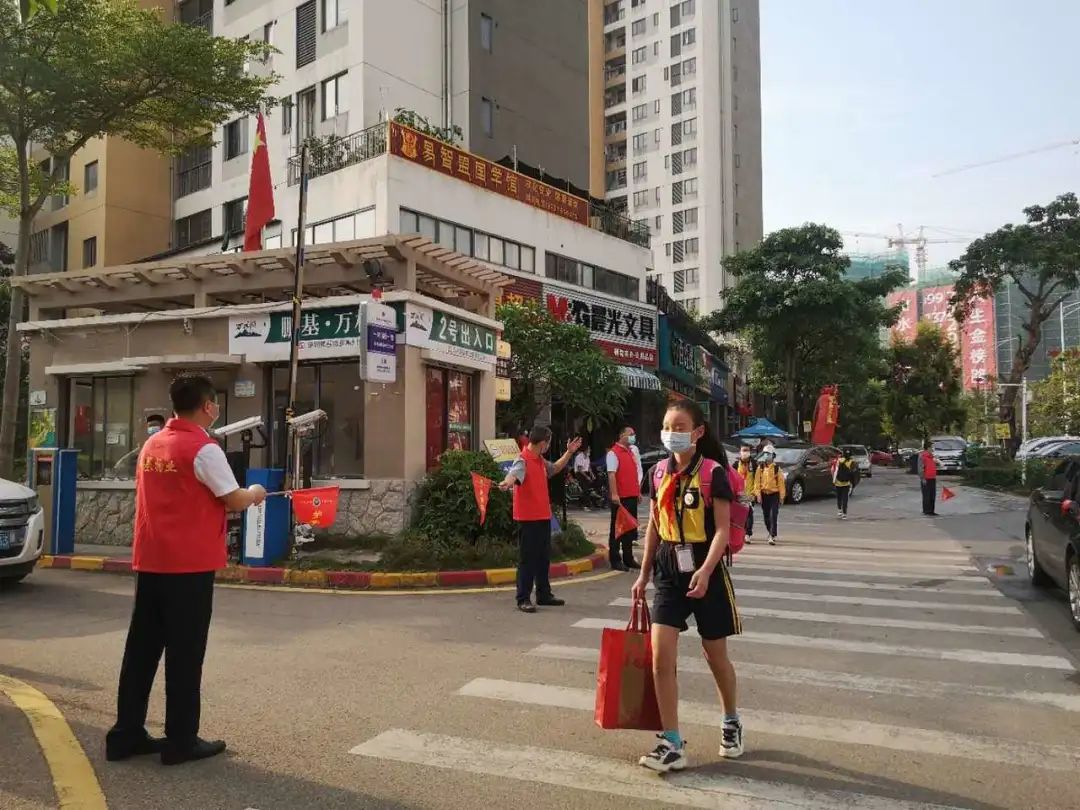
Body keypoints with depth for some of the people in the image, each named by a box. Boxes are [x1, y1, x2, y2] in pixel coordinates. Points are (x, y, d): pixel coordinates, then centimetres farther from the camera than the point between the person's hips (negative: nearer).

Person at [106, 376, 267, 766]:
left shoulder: (152, 444, 11)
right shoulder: (203, 449, -14)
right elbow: (235, 501, -13)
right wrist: (255, 493, 7)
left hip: (150, 561, 8)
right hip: (189, 563, -7)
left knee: (141, 648, 13)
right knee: (185, 654, 1)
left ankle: (126, 734, 20)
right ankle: (181, 741, 9)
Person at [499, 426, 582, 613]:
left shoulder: (540, 461, 13)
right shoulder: (523, 461, -17)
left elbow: (555, 468, 33)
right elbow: (513, 474, -38)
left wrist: (569, 453, 30)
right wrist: (506, 483, -60)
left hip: (543, 516, 9)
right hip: (528, 518, -9)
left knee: (544, 557, 17)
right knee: (527, 559, -3)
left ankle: (544, 595, 28)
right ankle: (523, 599, 4)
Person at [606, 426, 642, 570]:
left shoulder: (631, 451, 16)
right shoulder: (613, 453, -10)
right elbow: (611, 475, -18)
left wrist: (638, 491, 19)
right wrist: (614, 494, -25)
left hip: (632, 496, 8)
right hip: (620, 497, -8)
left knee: (630, 528, 13)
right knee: (617, 528, -1)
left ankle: (628, 558, 22)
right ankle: (615, 560, 4)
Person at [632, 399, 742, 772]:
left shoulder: (713, 472, -11)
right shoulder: (660, 473, 5)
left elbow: (722, 530, -14)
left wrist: (705, 570, -29)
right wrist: (643, 574, 13)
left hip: (705, 569, -4)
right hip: (669, 570, 4)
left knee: (716, 657, 12)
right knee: (661, 658, -5)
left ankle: (731, 722, 39)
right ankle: (672, 745, 5)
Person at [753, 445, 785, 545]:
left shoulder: (777, 468, -1)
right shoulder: (760, 467, 4)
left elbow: (781, 482, 0)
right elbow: (757, 481, 1)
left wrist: (782, 496, -3)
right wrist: (758, 494, -7)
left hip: (774, 494, -3)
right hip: (764, 494, 3)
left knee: (773, 516, -12)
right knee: (766, 516, 11)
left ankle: (772, 536, -13)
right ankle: (771, 532, 32)